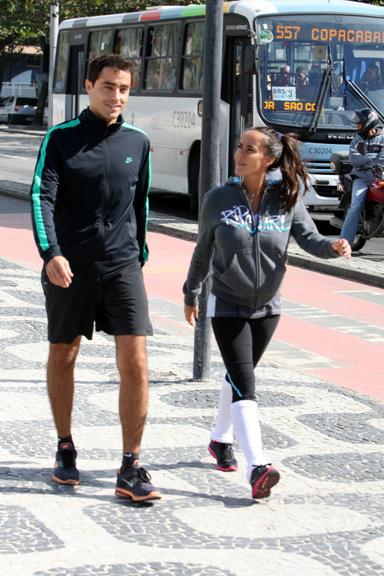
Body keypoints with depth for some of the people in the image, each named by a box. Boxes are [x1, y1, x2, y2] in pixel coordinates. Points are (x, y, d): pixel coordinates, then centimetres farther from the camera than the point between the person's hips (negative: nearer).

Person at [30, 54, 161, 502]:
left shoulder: (137, 143, 7)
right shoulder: (60, 139, -2)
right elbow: (42, 198, -12)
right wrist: (51, 254, -26)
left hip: (122, 268, 1)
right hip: (69, 268, -1)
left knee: (135, 364, -9)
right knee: (62, 357, 12)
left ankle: (130, 469, -5)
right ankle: (65, 449, 31)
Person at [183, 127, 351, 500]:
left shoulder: (287, 200, -6)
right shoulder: (218, 200, -8)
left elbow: (309, 238, -16)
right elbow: (203, 251, 4)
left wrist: (333, 247, -38)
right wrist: (191, 294, 14)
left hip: (267, 308, 3)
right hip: (227, 306, -3)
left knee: (238, 378, 19)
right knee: (243, 384, -13)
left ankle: (221, 440, 42)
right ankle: (256, 467, -21)